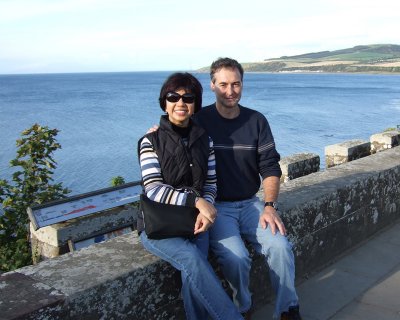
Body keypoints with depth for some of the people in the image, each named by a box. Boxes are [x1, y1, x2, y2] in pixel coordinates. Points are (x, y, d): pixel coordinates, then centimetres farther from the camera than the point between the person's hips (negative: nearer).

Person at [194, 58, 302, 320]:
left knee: (281, 246, -20)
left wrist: (269, 205, -9)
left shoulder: (257, 121, 5)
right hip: (216, 206, -3)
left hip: (250, 203, 3)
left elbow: (270, 168, 4)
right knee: (236, 258, -26)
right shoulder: (199, 120, -3)